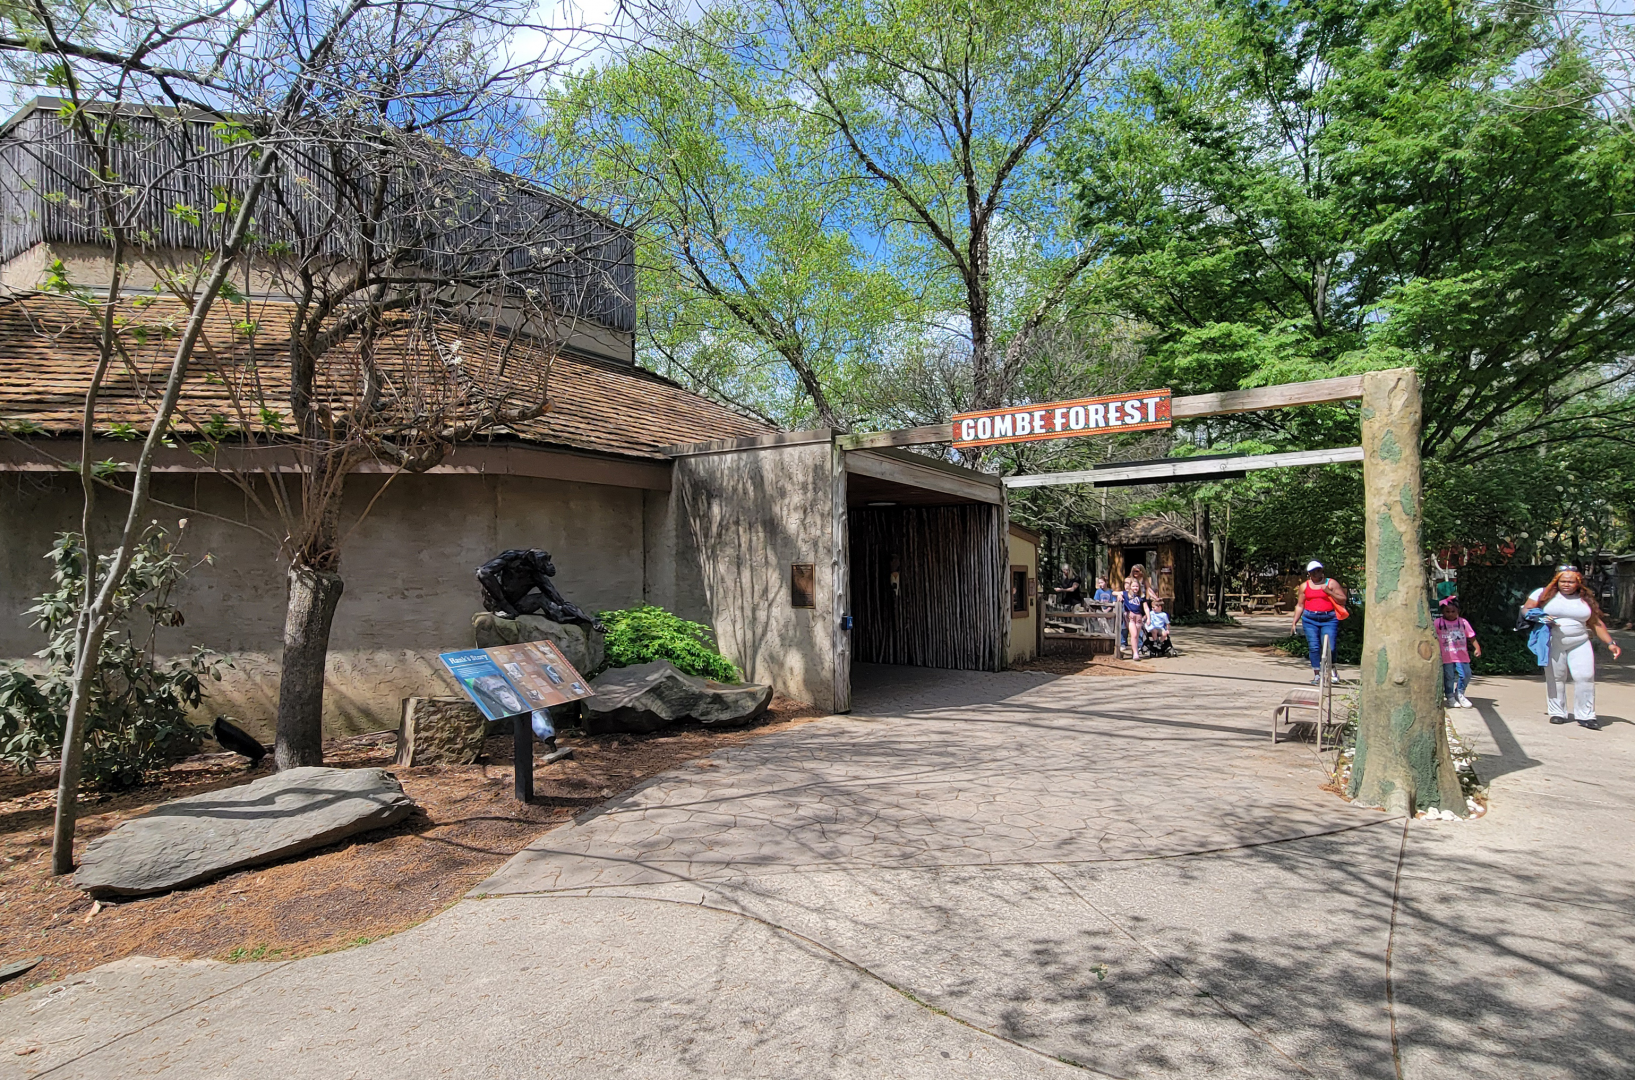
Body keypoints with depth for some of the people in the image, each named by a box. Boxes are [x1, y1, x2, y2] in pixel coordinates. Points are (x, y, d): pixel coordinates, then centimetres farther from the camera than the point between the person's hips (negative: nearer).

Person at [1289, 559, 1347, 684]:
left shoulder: (1331, 583, 7)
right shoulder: (1304, 586, 12)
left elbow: (1343, 600, 3)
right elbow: (1299, 606, 15)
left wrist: (1329, 592, -12)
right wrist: (1294, 623, 10)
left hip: (1329, 619, -2)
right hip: (1310, 619, 2)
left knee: (1330, 648, -8)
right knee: (1314, 647, -3)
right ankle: (1317, 675, 4)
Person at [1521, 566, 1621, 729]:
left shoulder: (1585, 599, 9)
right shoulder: (1544, 594, 2)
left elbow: (1596, 623, 13)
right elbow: (1525, 610, 2)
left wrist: (1610, 643, 7)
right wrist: (1541, 618, -17)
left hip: (1580, 644, 2)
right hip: (1553, 644, -2)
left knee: (1585, 677, -6)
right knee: (1555, 678, 3)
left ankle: (1586, 716, 3)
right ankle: (1557, 713, 13)